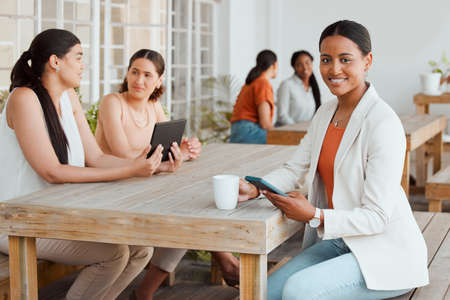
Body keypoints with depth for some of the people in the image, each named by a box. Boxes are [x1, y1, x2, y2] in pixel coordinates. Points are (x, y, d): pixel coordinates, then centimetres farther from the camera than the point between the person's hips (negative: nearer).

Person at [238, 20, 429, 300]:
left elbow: (377, 217, -21)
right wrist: (254, 189, -12)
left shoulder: (384, 124, -20)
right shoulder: (325, 113, 7)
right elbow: (295, 170, 6)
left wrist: (314, 215, -27)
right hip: (340, 241, 7)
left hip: (387, 254, -7)